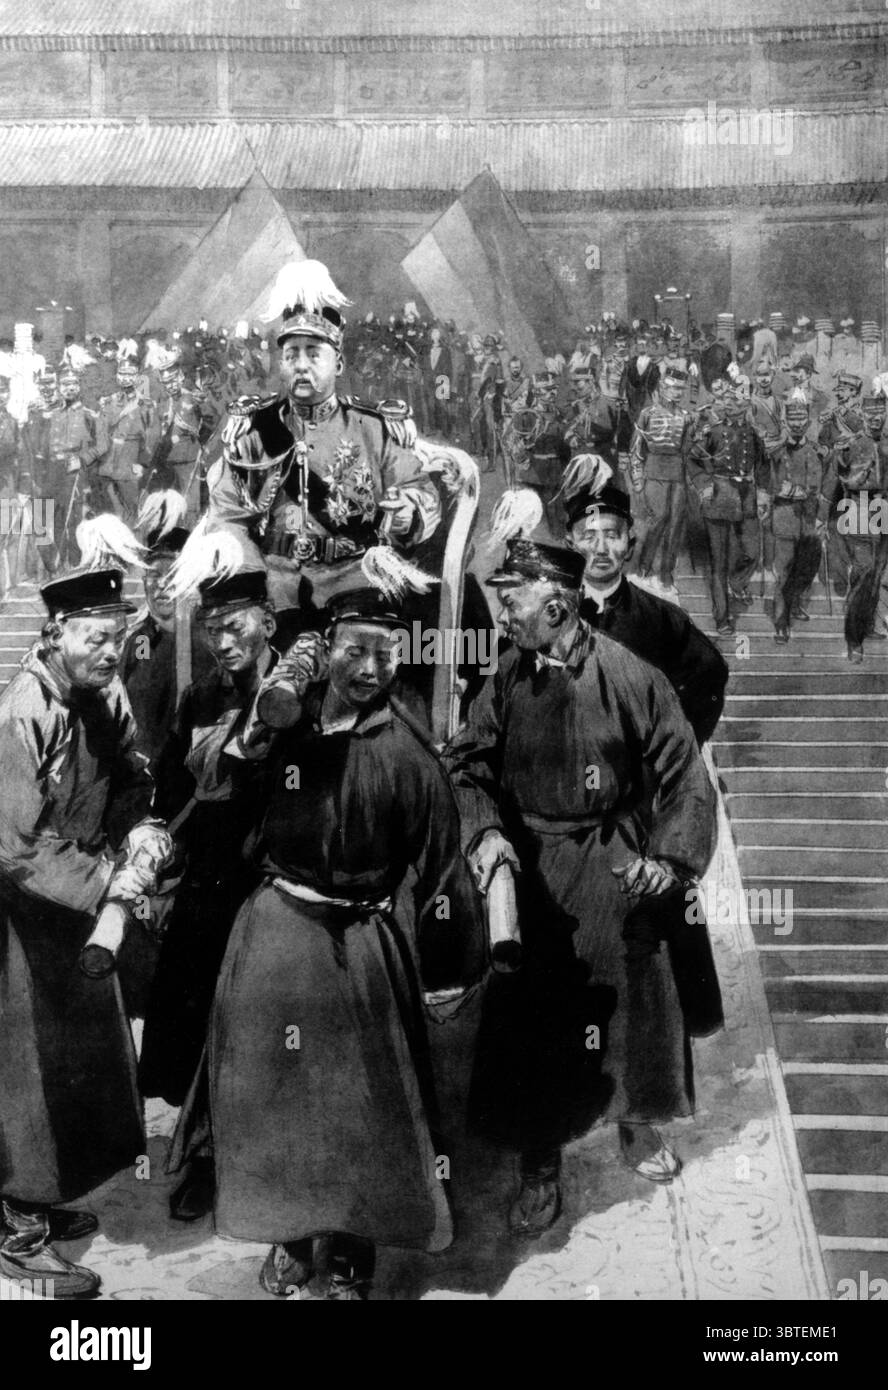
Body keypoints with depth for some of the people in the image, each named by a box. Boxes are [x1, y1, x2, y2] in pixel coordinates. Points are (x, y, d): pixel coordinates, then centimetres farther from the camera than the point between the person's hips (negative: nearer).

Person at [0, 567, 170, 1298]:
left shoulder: (103, 696, -2)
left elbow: (130, 781, 8)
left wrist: (141, 828, -13)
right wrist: (103, 884, -27)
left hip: (79, 907, 8)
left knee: (77, 1058, 18)